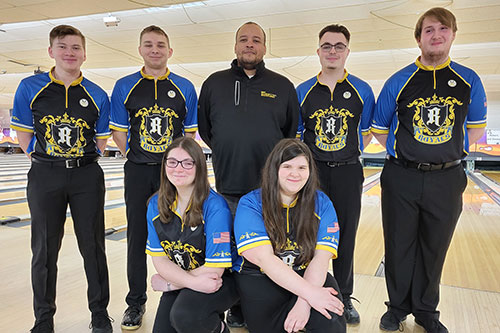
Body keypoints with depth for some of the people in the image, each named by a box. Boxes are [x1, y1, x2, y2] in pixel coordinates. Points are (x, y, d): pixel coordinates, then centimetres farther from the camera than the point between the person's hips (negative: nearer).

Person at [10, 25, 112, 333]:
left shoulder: (97, 96, 1)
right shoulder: (30, 88, 0)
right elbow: (24, 134, 6)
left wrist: (81, 162, 4)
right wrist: (45, 162, 3)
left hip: (86, 177, 0)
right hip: (45, 177, 0)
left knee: (93, 247, 6)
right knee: (45, 251, 9)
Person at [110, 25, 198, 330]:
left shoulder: (185, 88, 4)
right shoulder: (125, 87, 5)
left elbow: (190, 133, 6)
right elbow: (119, 131, 7)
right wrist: (135, 158, 3)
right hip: (138, 173, 1)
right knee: (138, 237, 8)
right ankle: (136, 303, 23)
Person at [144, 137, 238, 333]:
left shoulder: (215, 206, -23)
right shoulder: (156, 204, -5)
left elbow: (215, 270, -21)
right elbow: (159, 259, -5)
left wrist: (168, 283, -10)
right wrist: (193, 281, -22)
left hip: (221, 281, -5)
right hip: (182, 284, 6)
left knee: (184, 316, -30)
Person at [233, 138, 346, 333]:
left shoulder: (321, 203, -1)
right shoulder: (250, 204, -9)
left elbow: (321, 258, -9)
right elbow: (265, 259, -19)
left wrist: (304, 302, -23)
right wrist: (310, 293, -26)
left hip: (307, 277, 0)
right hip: (260, 280, 1)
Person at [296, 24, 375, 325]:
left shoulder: (361, 90, 2)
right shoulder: (303, 91, 2)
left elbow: (367, 131, 10)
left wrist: (347, 154, 4)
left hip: (348, 172, 0)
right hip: (312, 172, 0)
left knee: (346, 237, 9)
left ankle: (344, 297, 27)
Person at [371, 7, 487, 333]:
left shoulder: (469, 81, 3)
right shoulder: (399, 82, -2)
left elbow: (476, 127, 13)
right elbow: (379, 129, 7)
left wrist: (453, 150, 4)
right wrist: (405, 152, 3)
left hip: (446, 180, 1)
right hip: (402, 178, -1)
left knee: (434, 249, 13)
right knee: (399, 248, 9)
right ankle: (398, 307, 29)